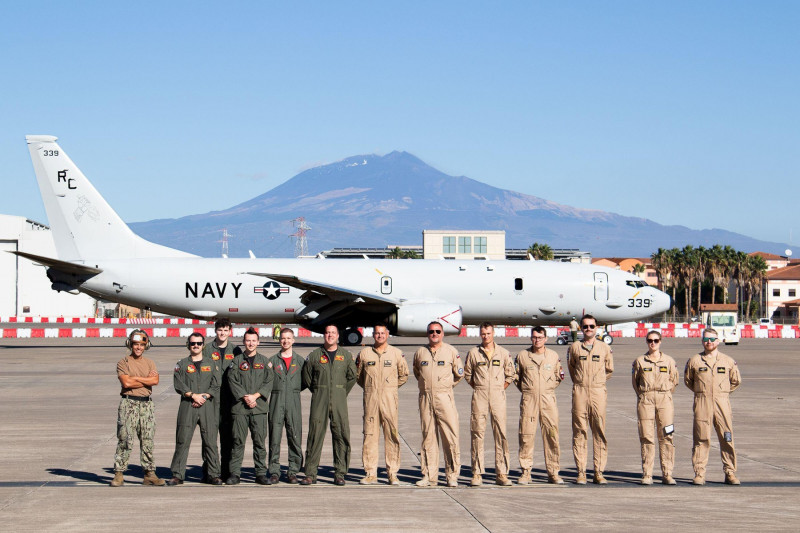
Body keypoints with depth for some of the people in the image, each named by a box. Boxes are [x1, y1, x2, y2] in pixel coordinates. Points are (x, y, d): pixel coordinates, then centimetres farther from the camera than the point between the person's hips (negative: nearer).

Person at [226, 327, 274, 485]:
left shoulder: (264, 361, 13)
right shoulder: (237, 361, 10)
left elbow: (269, 382, 5)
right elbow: (232, 381, 1)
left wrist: (255, 396, -9)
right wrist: (245, 397, -10)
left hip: (259, 406, 1)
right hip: (240, 407, -1)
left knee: (259, 441, -1)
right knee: (238, 441, -2)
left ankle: (261, 473, 4)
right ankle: (234, 474, 2)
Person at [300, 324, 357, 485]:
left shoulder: (346, 356, 10)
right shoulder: (314, 356, 7)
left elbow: (352, 377, 13)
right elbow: (306, 378, 12)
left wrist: (342, 393, 8)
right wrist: (318, 392, 9)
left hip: (339, 401, 1)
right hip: (319, 400, -1)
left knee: (341, 436, -2)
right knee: (315, 436, -3)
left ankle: (340, 474, 4)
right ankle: (310, 474, 0)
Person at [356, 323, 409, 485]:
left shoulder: (396, 353, 6)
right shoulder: (364, 353, 9)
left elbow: (404, 375, 14)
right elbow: (358, 376, 18)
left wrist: (391, 387, 9)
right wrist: (370, 387, 11)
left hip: (389, 398, -1)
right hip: (370, 398, 1)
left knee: (392, 435, -2)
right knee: (370, 435, 0)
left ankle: (392, 473, 2)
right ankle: (370, 473, 4)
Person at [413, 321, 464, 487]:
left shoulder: (451, 351, 5)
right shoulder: (420, 352, 12)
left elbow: (459, 373, 12)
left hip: (444, 397, -2)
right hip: (425, 398, 2)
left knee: (450, 437, -7)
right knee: (428, 437, 4)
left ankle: (452, 476, -3)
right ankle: (429, 476, 8)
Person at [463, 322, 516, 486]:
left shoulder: (503, 353, 9)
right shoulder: (473, 353, 7)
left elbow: (510, 375, 15)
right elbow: (467, 374, 14)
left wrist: (500, 389, 6)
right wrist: (478, 388, 6)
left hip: (498, 395, 1)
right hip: (479, 396, 0)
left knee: (501, 434, -3)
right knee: (477, 433, -3)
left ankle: (501, 473, 1)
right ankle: (477, 474, 0)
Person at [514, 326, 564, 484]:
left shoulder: (553, 356, 8)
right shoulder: (522, 356, 5)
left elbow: (559, 377, 20)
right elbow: (516, 376, 15)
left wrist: (548, 388, 11)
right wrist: (526, 390, 10)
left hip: (548, 399, 1)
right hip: (528, 400, -1)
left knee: (552, 435, -1)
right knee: (526, 435, -3)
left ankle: (553, 472, 6)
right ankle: (525, 472, 3)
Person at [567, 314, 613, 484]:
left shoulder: (604, 348, 7)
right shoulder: (574, 347, 7)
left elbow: (609, 369, 18)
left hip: (598, 391, 0)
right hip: (580, 392, 0)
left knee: (599, 432, 0)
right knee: (579, 432, -1)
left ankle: (599, 472, 4)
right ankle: (581, 472, 3)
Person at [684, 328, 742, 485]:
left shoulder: (728, 361, 8)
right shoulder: (694, 361, 7)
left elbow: (736, 381, 19)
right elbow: (687, 380, 18)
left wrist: (723, 392, 14)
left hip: (722, 403, 1)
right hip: (702, 403, -1)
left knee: (727, 439, 0)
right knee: (701, 438, -2)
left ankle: (730, 473, 7)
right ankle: (699, 473, 3)